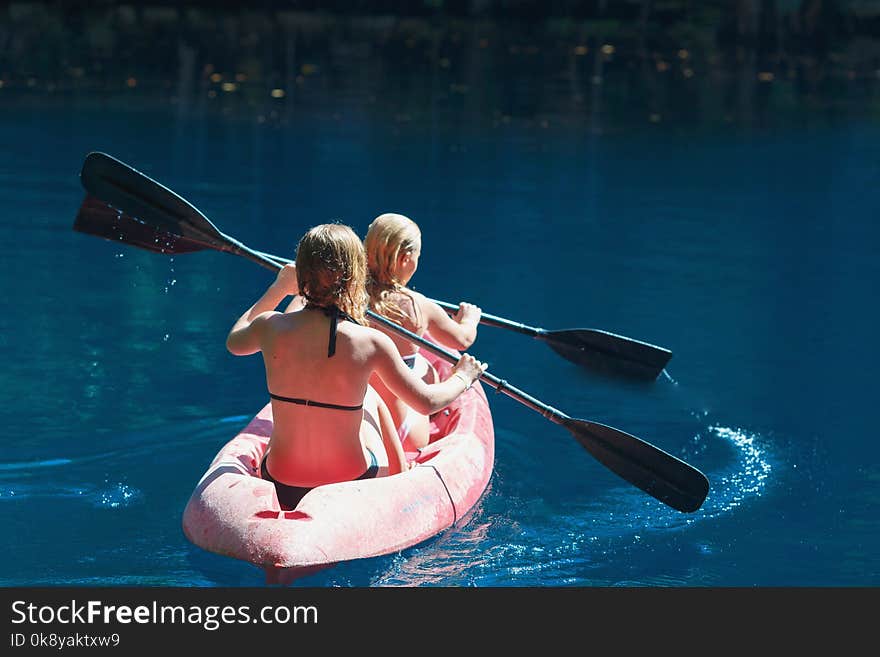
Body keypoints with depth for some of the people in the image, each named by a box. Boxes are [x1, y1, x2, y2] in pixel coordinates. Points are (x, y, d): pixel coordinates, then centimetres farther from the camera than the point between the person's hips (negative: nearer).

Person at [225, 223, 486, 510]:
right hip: (352, 487, -2)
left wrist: (278, 289, 26)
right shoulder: (370, 343, -20)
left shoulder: (270, 327, -13)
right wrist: (463, 378, 16)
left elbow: (234, 342, 14)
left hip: (282, 490, 2)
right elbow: (427, 401, -5)